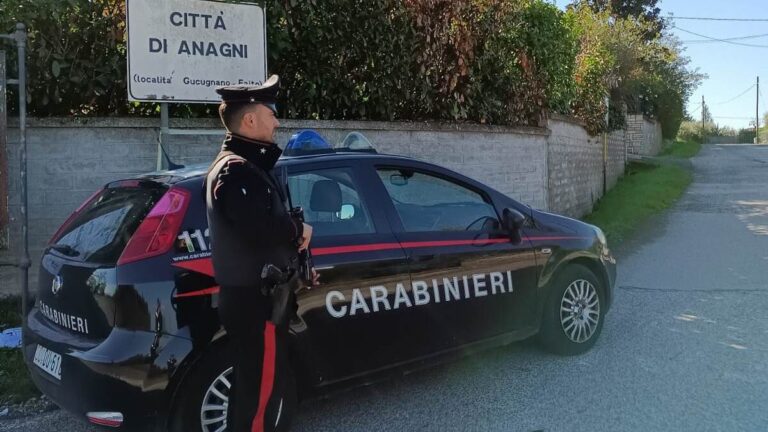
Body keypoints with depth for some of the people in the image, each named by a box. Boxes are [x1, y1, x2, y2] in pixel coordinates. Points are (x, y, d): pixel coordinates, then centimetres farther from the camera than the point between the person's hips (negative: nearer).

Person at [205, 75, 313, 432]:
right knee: (261, 392, -2)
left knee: (253, 387, 21)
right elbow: (262, 227, -31)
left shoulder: (246, 165, 17)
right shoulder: (237, 170, -18)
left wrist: (294, 230, 3)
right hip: (255, 299, -11)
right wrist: (300, 229, -12)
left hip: (253, 295, 11)